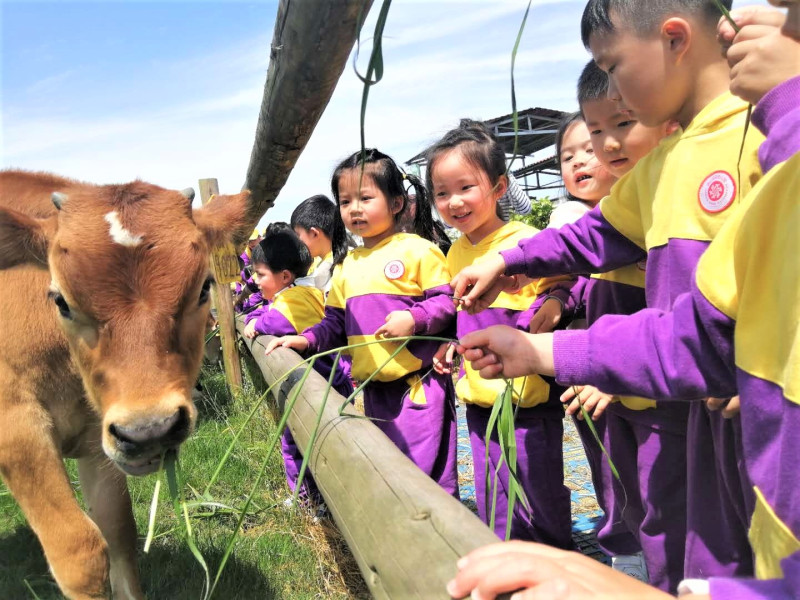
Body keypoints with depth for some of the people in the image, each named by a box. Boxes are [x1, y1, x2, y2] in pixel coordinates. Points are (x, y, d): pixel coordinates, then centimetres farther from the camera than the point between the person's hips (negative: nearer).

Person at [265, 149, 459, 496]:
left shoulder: (416, 250, -8)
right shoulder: (347, 265, 11)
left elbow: (447, 300, -10)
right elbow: (336, 323, 16)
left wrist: (414, 319, -24)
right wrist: (306, 340, 2)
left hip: (420, 384, -7)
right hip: (374, 389, 7)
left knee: (427, 472, -1)